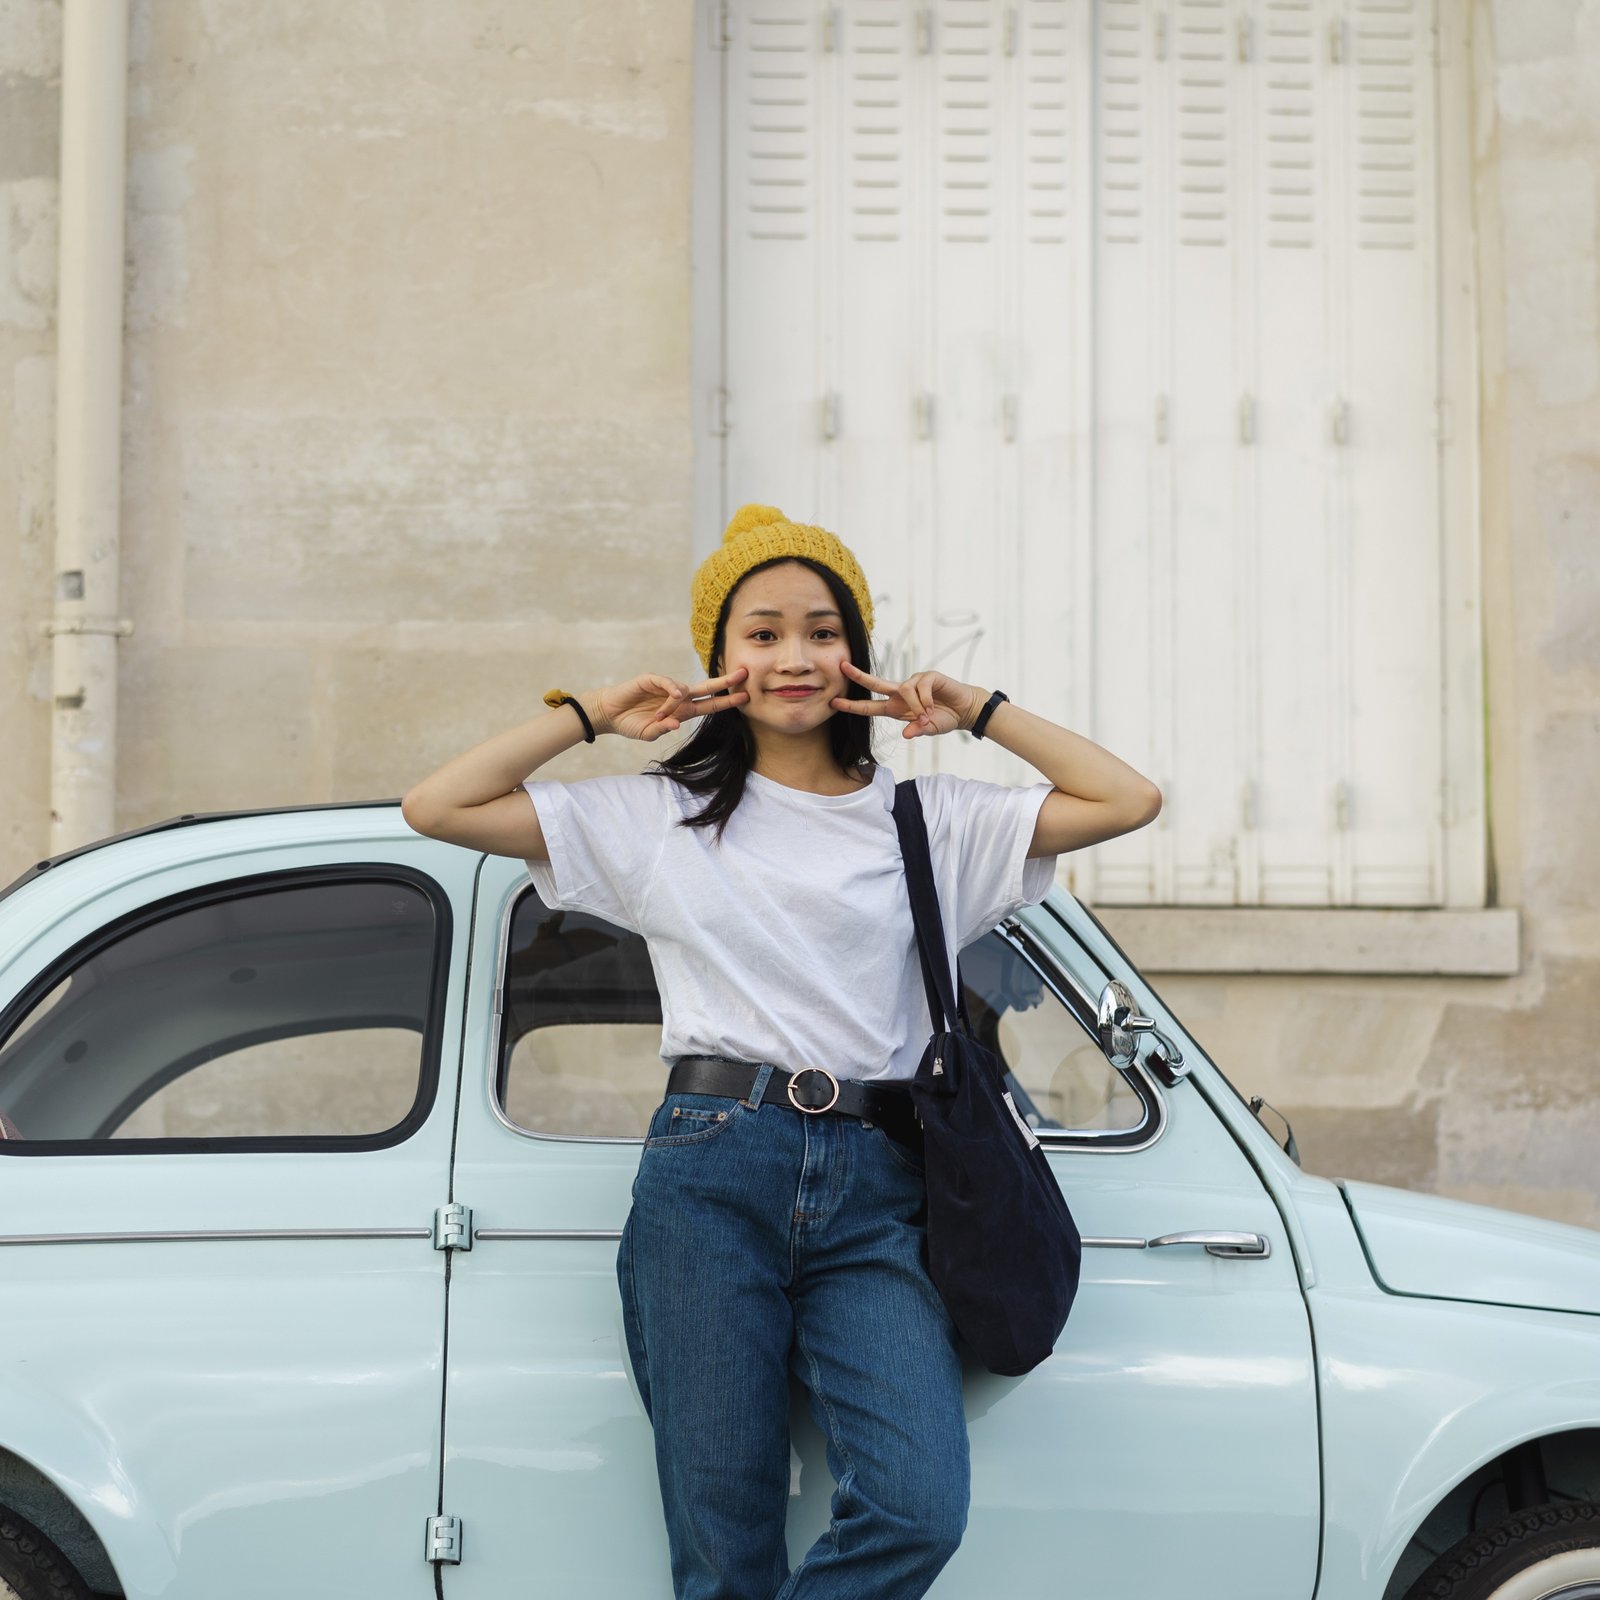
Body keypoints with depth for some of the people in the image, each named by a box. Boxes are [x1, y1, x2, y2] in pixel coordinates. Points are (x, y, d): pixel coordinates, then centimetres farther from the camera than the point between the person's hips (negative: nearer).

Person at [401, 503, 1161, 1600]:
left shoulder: (932, 821, 15)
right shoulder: (657, 818, 13)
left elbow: (1128, 800, 9)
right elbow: (437, 807, 10)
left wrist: (976, 710, 10)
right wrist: (596, 716, 9)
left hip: (876, 1191, 1)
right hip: (711, 1179, -1)